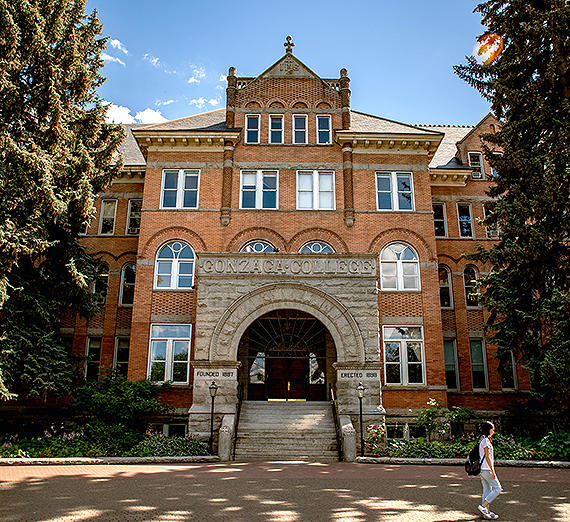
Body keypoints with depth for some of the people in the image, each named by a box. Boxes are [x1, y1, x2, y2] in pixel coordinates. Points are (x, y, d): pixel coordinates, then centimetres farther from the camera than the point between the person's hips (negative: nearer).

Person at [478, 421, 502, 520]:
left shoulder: (482, 440, 17)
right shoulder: (485, 440, -14)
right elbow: (487, 457, -18)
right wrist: (493, 471, -19)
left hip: (483, 470, 9)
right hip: (486, 469, -9)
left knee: (487, 490, 10)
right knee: (497, 488, -3)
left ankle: (486, 512, 11)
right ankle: (483, 506, -6)